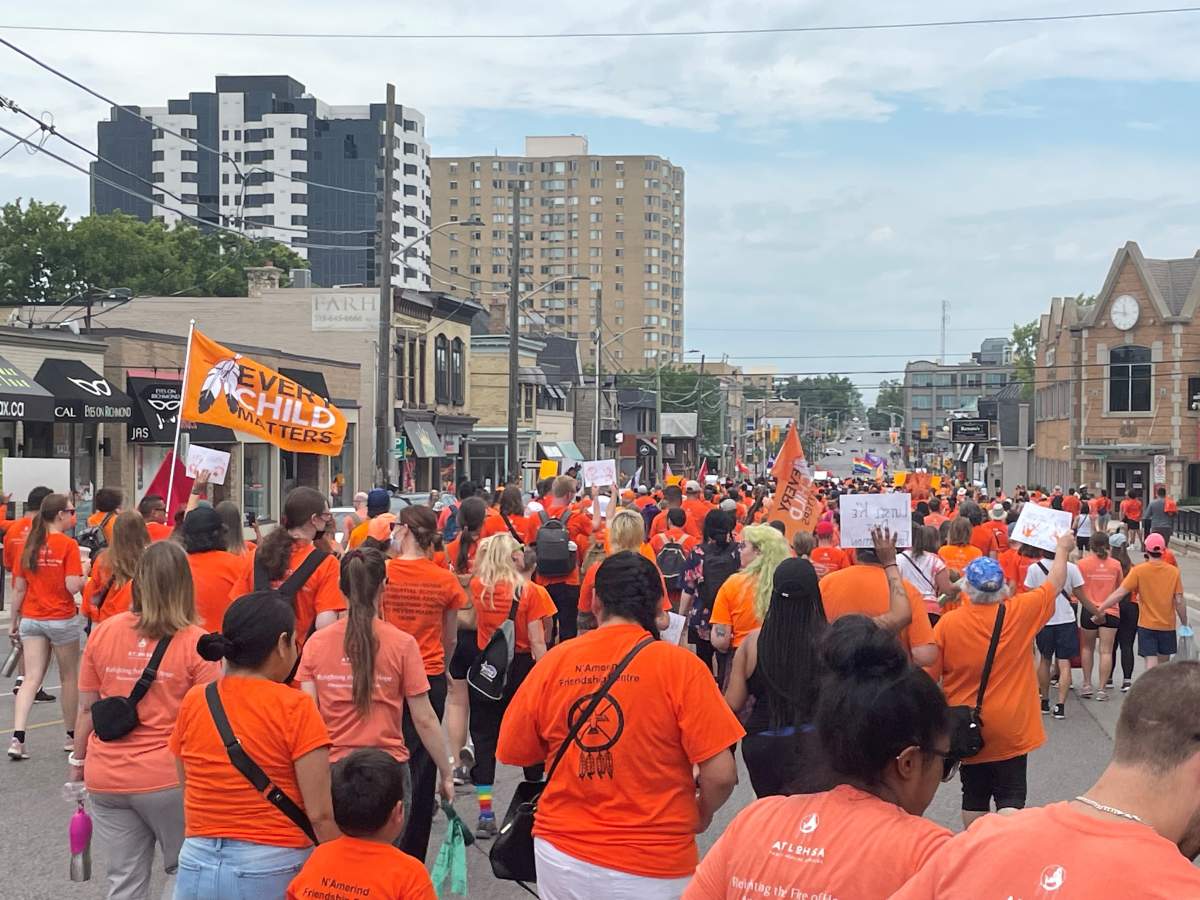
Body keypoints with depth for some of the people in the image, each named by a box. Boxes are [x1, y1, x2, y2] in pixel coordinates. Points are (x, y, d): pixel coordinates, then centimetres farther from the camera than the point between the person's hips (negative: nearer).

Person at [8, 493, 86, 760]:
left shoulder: (29, 545, 3)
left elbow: (19, 588, 6)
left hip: (31, 619, 4)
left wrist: (14, 622, 13)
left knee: (32, 678, 2)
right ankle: (71, 736, 23)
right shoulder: (68, 545, -12)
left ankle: (17, 739, -12)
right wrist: (85, 571, 1)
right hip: (62, 620, -4)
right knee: (69, 677, 12)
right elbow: (73, 587, -18)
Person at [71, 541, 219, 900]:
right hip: (168, 777, -3)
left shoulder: (102, 633, -2)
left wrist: (78, 759, 19)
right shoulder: (197, 642, -11)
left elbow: (86, 709, 5)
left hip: (106, 778, 3)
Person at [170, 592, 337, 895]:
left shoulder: (193, 701, 2)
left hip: (197, 868, 5)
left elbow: (187, 791, 8)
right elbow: (320, 814, -13)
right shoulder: (294, 707, -12)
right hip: (273, 870, -4)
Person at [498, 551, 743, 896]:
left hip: (560, 857, 3)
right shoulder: (678, 664, -13)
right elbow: (721, 774, -15)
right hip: (651, 868, -3)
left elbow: (513, 754, 5)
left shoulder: (552, 662, -5)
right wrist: (700, 816, 5)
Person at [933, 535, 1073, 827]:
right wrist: (1062, 549, 24)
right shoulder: (1020, 612, -11)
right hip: (1012, 731, 0)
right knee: (1011, 800, 4)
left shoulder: (947, 623, -13)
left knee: (974, 798, 13)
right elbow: (1055, 583, 7)